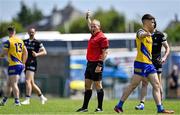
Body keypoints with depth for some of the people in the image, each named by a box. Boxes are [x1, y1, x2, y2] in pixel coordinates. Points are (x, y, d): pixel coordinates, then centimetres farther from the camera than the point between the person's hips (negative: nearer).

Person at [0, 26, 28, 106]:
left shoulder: (8, 42, -10)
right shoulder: (20, 41, 12)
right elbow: (25, 52, 14)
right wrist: (23, 63, 20)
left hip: (13, 65, -8)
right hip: (20, 65, 8)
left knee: (14, 84, -8)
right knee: (9, 84, 16)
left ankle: (17, 101, -15)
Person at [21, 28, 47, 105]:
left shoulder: (37, 43, -3)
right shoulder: (25, 42, 14)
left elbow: (44, 52, -6)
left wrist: (37, 54, -23)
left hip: (32, 64, -7)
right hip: (26, 64, 7)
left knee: (28, 81, -17)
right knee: (32, 83, 10)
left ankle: (27, 99, -17)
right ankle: (42, 97, 23)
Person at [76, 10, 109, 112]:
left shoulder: (102, 37, -13)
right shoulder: (93, 35, 13)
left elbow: (105, 53, -17)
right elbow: (90, 26, 37)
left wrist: (100, 65, -22)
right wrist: (88, 18, 41)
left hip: (96, 64, -9)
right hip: (89, 64, 9)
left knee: (98, 86, -4)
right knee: (87, 85, 10)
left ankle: (100, 107, 0)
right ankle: (85, 107, 14)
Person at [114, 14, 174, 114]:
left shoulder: (149, 35, 19)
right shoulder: (141, 31, -9)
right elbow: (140, 35, -37)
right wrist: (146, 34, -58)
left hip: (149, 63, 9)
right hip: (141, 63, -9)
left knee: (156, 85, 2)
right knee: (133, 85, -6)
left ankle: (160, 108, 0)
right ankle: (119, 106, 1)